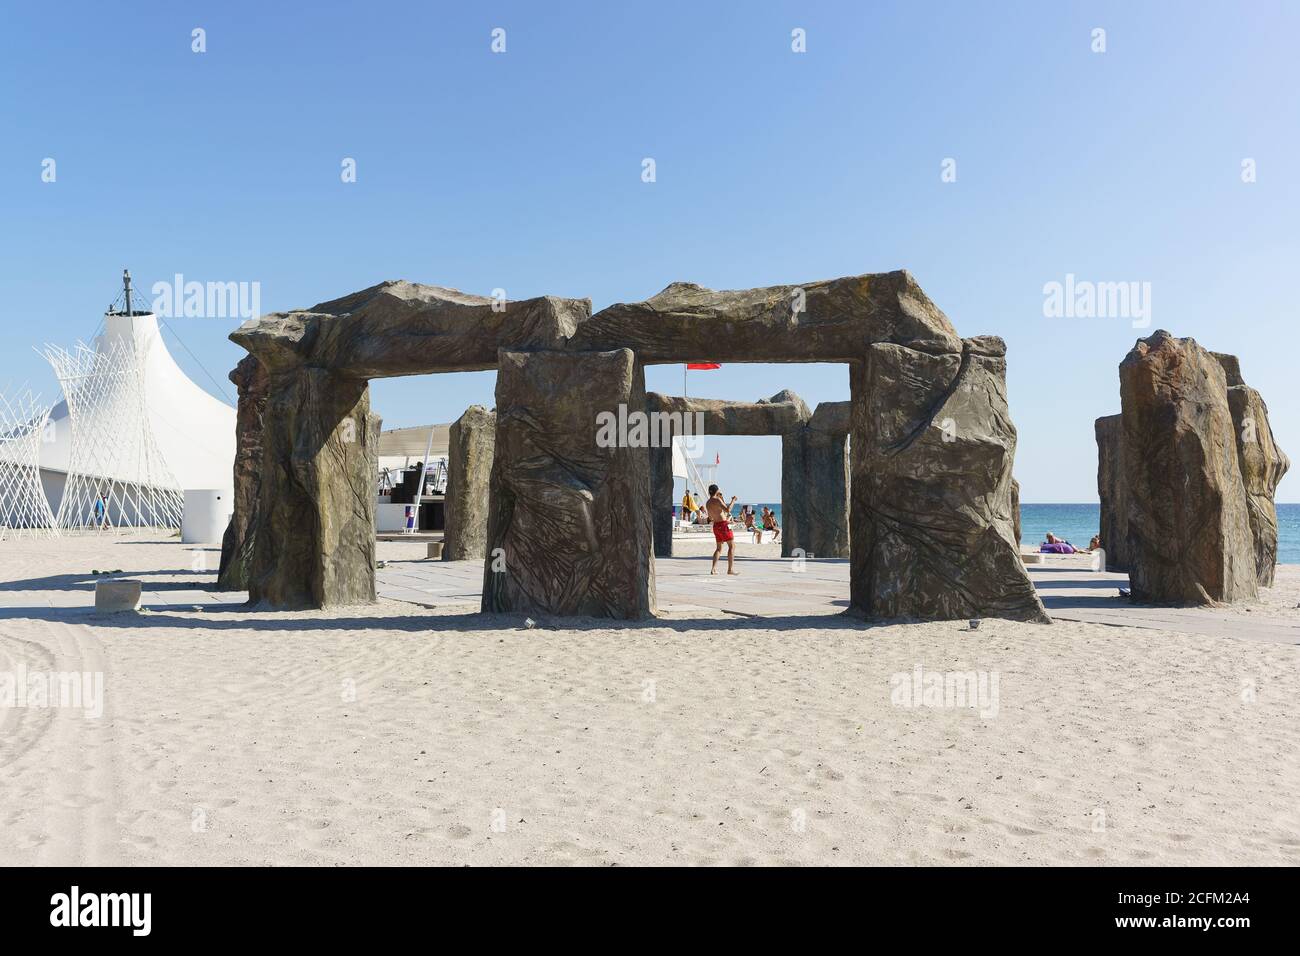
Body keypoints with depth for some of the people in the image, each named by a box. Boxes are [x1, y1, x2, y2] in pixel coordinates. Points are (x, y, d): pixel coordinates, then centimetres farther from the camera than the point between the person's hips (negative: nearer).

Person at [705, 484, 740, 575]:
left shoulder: (707, 503, 12)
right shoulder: (717, 500, -12)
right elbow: (727, 510, -24)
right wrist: (733, 500, -11)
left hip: (715, 526, 8)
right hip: (723, 525, -8)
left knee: (718, 548, 16)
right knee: (732, 546, -1)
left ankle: (713, 569, 4)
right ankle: (730, 569, -6)